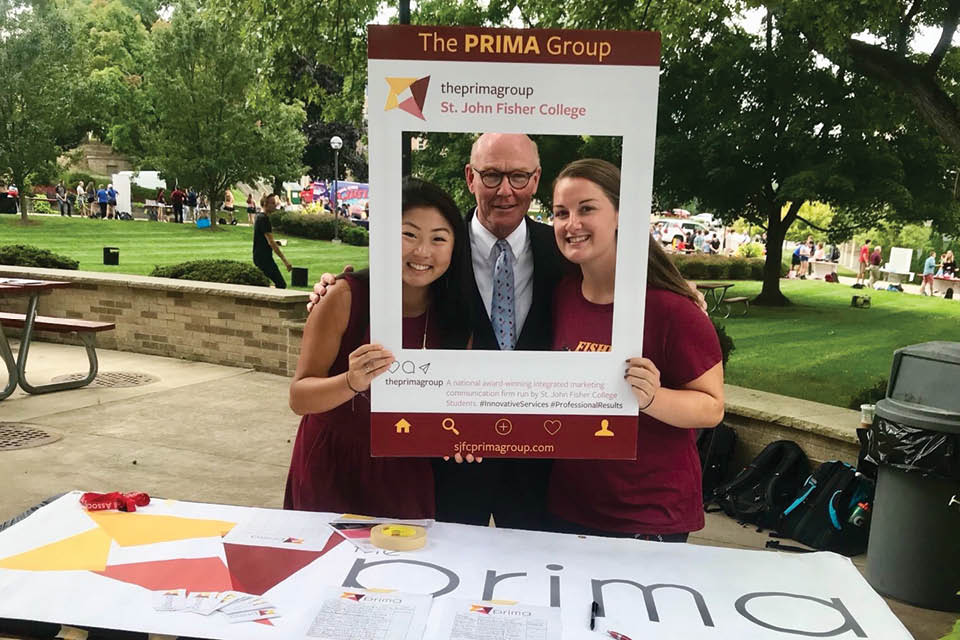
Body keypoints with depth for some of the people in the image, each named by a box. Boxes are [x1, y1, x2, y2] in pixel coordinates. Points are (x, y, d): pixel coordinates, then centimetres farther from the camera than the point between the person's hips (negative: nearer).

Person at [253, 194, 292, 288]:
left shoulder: (259, 216, 15)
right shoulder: (264, 219, -16)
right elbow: (271, 242, -22)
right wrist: (285, 260, -23)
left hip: (258, 256, 11)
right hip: (264, 258, -11)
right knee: (281, 284, -13)